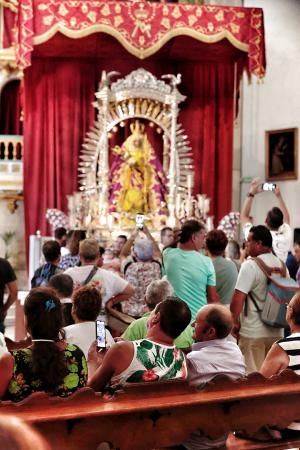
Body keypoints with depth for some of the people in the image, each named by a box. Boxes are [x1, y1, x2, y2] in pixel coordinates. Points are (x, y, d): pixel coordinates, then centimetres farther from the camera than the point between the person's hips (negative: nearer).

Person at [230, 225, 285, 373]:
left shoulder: (250, 265, -15)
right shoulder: (281, 265, 7)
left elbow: (238, 297, -20)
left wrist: (235, 321, -8)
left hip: (253, 332, -7)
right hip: (277, 331, 7)